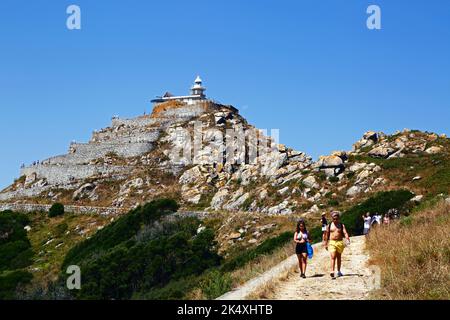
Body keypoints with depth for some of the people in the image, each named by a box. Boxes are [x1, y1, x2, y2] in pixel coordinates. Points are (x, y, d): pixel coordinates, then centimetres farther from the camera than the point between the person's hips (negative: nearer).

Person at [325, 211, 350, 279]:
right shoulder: (329, 225, 5)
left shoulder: (341, 225, 4)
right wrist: (326, 244, 10)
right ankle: (332, 272, -22)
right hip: (332, 242, -1)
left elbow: (345, 233, -8)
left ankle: (339, 271, 25)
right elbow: (327, 235, 10)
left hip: (340, 242, 1)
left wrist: (347, 239, -26)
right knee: (333, 257, -13)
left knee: (339, 257, 12)